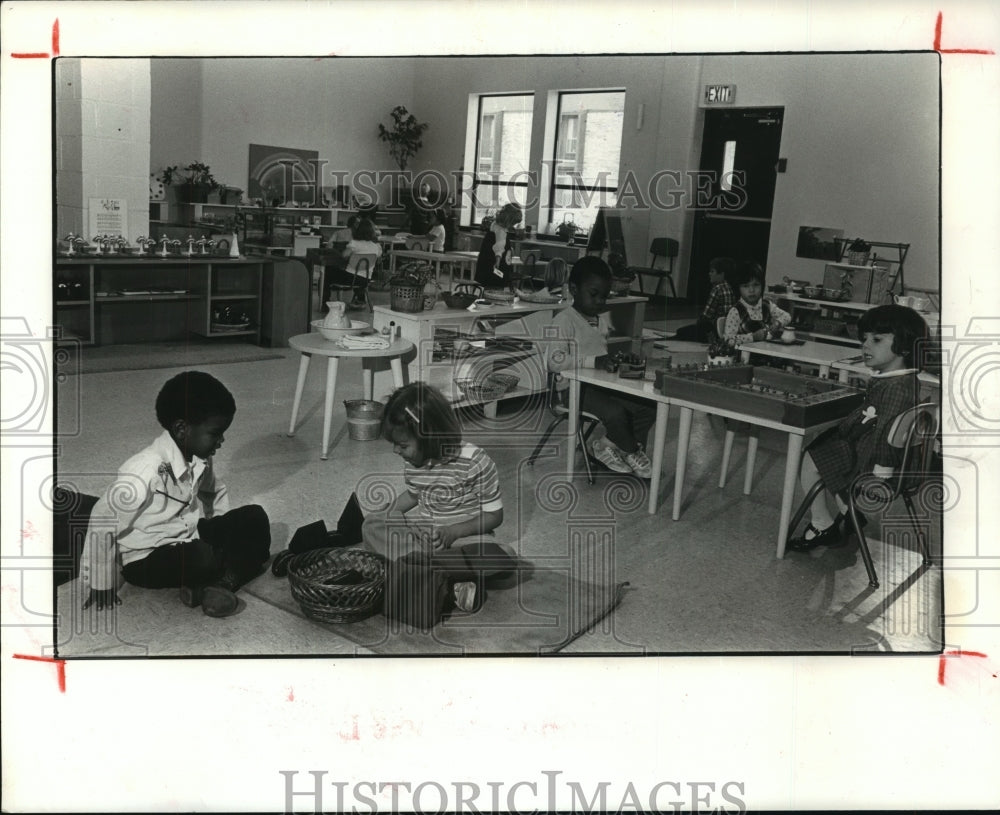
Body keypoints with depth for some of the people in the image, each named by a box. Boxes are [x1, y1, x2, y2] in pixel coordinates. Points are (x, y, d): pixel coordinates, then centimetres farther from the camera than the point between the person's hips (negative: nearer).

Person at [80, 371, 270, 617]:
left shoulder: (201, 459, -7)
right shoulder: (144, 472, -28)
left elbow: (216, 494, 14)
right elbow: (102, 523, -20)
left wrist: (228, 539, 5)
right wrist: (101, 585, -11)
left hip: (189, 537, 8)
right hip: (146, 559, -8)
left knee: (254, 519, -8)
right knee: (202, 558, -36)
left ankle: (220, 582, -23)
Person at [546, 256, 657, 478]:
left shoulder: (604, 318, 13)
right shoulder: (564, 320, -12)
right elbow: (554, 360, -24)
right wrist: (594, 361, -29)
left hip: (603, 383, 8)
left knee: (648, 406, -6)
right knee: (615, 412, -28)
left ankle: (610, 444, 5)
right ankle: (633, 453, 0)